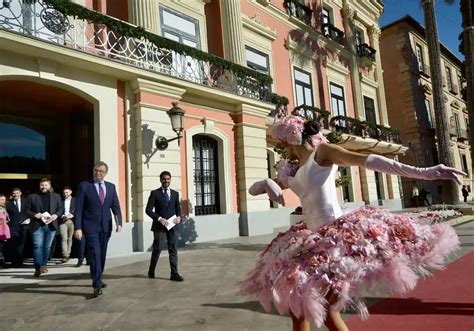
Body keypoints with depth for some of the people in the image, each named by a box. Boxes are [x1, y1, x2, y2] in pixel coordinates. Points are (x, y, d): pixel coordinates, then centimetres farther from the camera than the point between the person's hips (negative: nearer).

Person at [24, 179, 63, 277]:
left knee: (47, 247, 10)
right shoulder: (32, 197, 4)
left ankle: (43, 265, 23)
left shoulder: (56, 196, 10)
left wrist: (56, 215, -8)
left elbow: (60, 209, 11)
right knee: (38, 246, -8)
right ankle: (37, 268, -4)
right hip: (37, 226, -2)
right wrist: (34, 215, -13)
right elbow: (26, 210, 4)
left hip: (51, 226, 2)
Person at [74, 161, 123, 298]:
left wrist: (119, 222, -9)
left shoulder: (111, 186, 8)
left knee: (102, 255, 13)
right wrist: (77, 227, -13)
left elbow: (116, 206, 5)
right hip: (91, 227, -4)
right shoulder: (84, 186, -3)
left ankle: (97, 280, 29)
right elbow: (78, 208, -6)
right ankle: (97, 285, -7)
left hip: (106, 226, 4)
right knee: (94, 255, -10)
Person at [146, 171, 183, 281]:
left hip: (171, 225, 3)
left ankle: (174, 274, 5)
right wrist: (159, 218, -17)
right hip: (159, 225, -3)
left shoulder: (175, 193, 11)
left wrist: (179, 216, -7)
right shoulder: (155, 193, -1)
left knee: (173, 249, 1)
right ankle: (151, 271, 25)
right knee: (157, 249, 2)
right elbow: (148, 210, -5)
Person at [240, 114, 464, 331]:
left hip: (337, 234, -8)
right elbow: (253, 189, 19)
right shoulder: (292, 171, 17)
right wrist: (268, 183, -6)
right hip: (313, 239, 8)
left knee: (325, 308, -8)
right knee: (296, 306, 12)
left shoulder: (322, 152, -3)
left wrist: (423, 173, -18)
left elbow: (369, 161, -11)